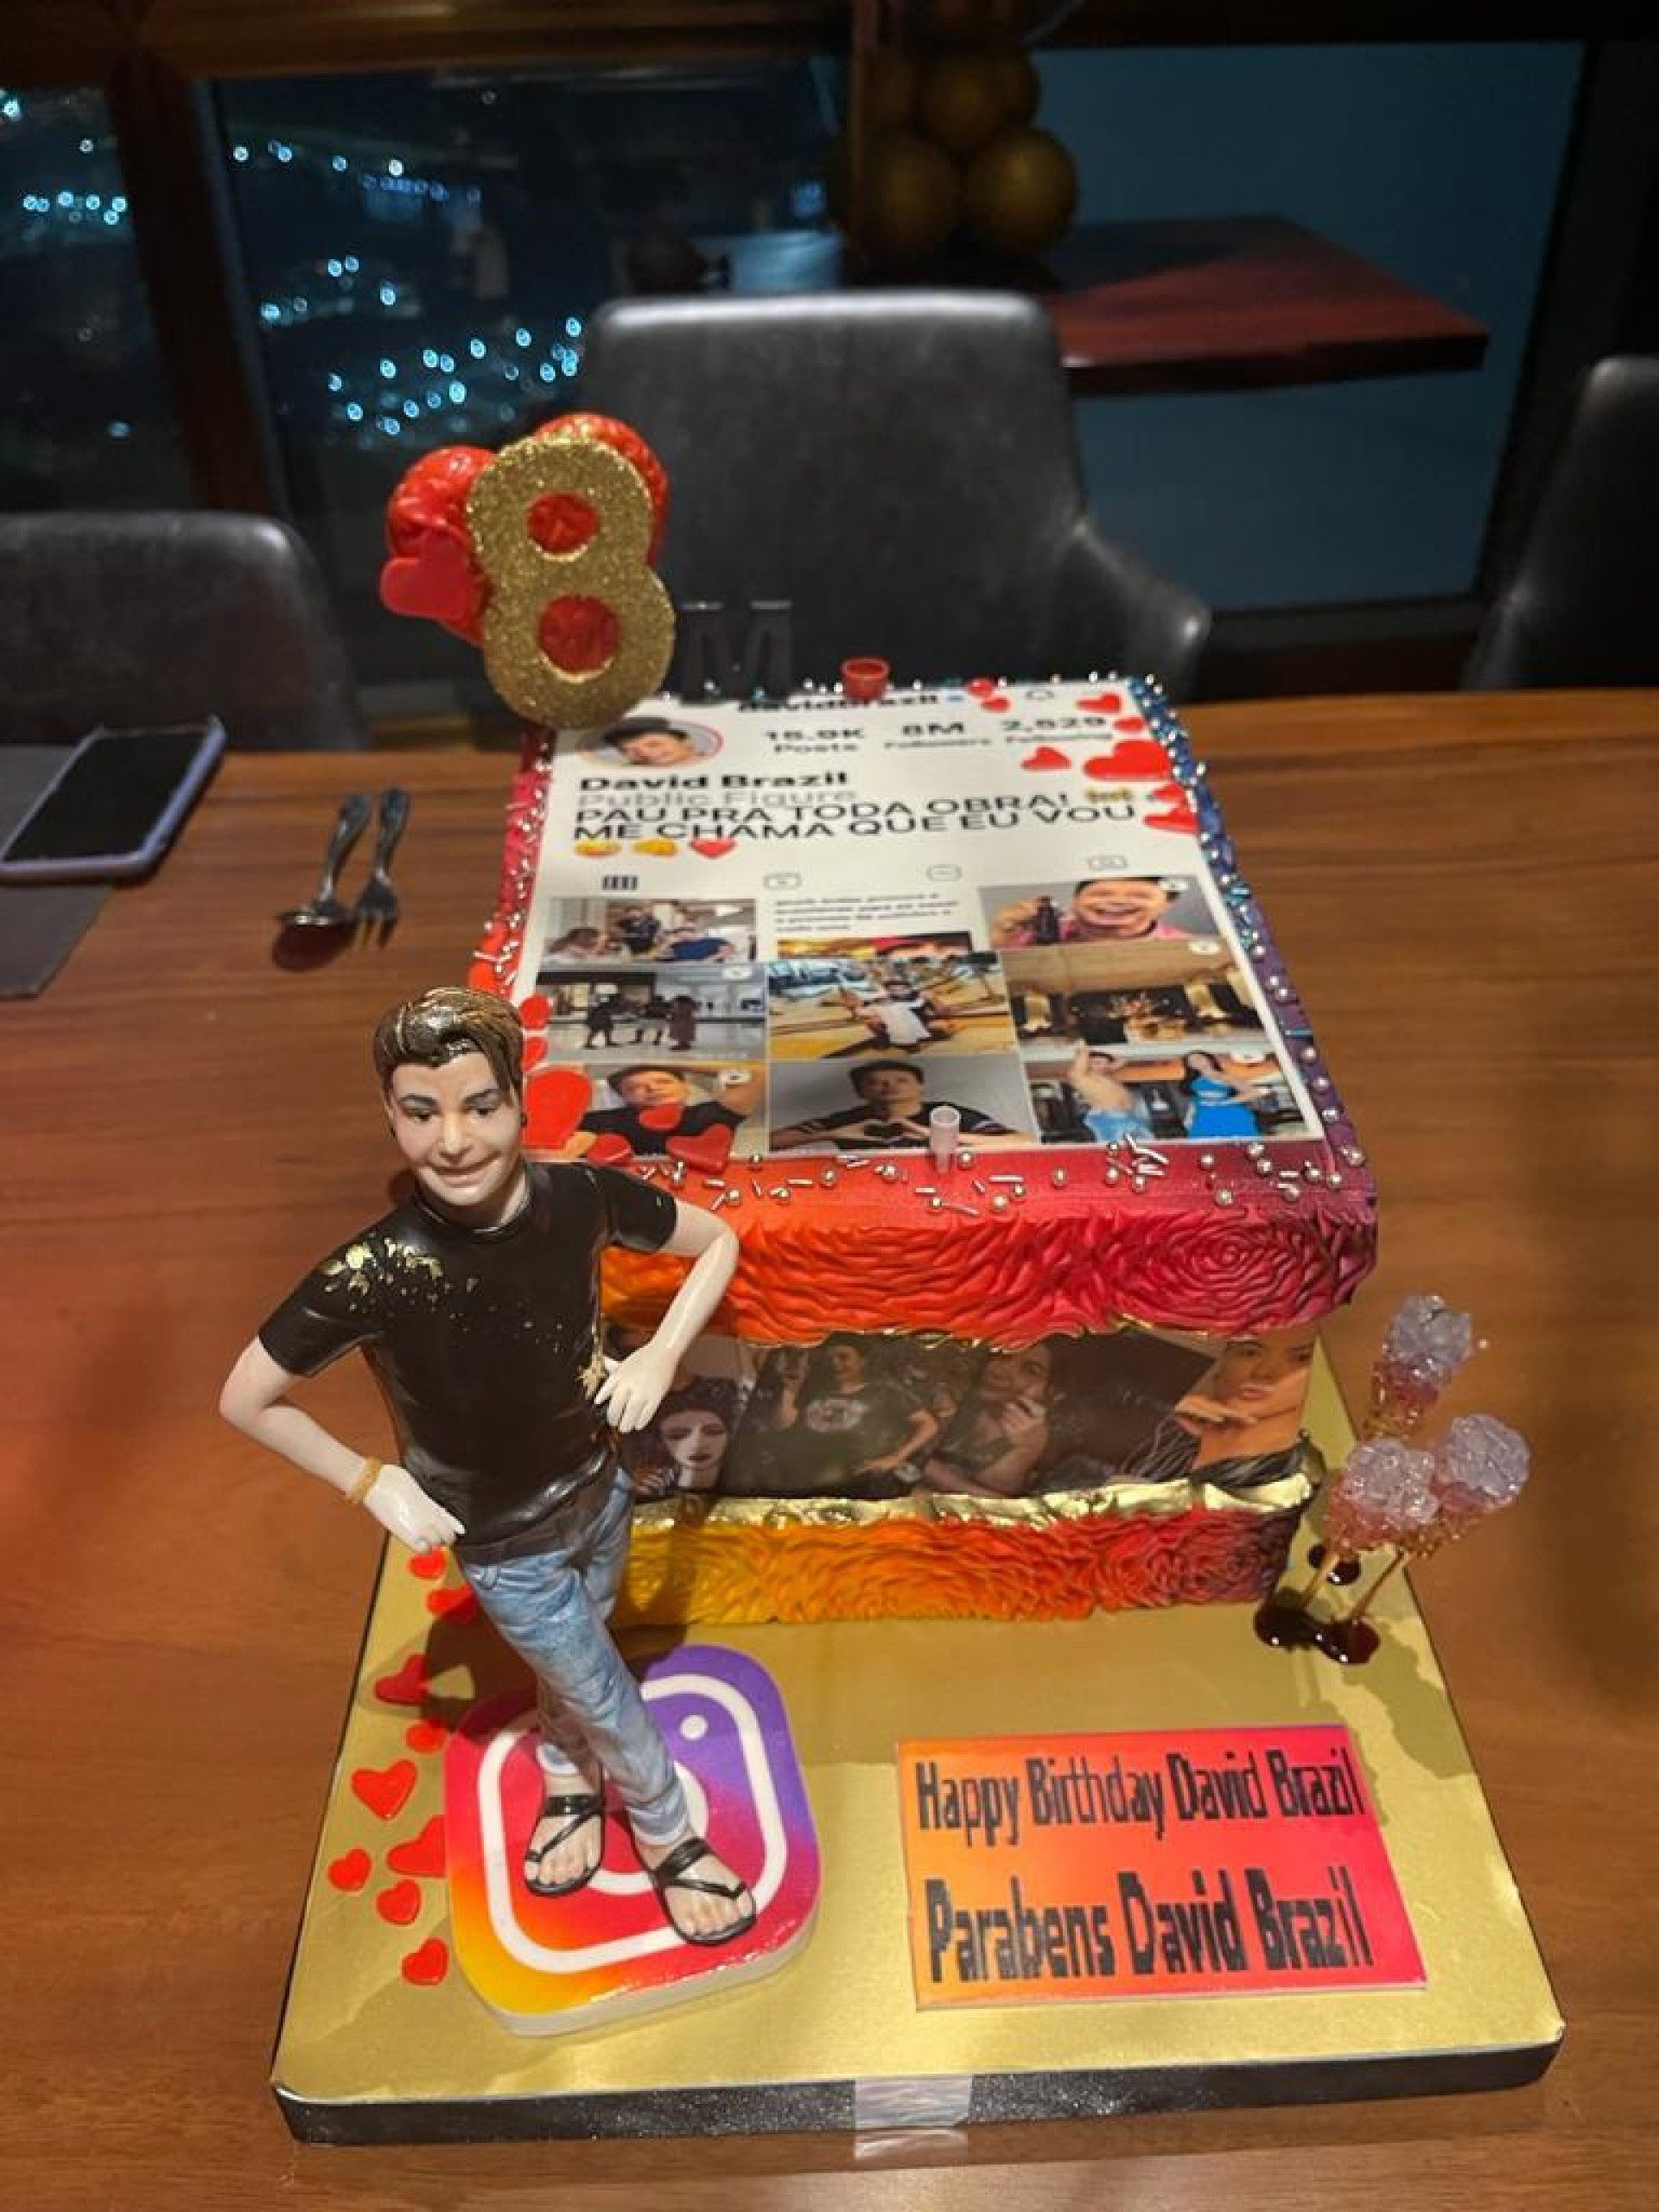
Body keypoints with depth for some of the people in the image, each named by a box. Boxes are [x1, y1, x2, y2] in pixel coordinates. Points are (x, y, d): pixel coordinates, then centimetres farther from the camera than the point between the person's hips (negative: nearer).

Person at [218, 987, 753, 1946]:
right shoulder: (374, 1274, -33)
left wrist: (660, 1355, -17)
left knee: (574, 1660, 30)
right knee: (610, 1701, 17)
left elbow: (719, 1240, -6)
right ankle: (669, 1836, 49)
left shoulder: (581, 1196, -24)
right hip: (507, 1546, -3)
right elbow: (246, 1401, -17)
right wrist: (371, 1480, -14)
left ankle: (567, 1782, 63)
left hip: (601, 1492, 3)